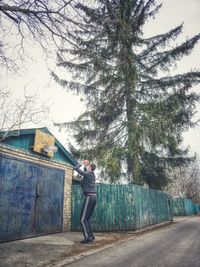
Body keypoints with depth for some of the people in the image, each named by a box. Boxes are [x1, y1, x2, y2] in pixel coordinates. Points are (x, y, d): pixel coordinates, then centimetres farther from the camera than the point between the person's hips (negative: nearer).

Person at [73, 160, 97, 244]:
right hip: (94, 197, 9)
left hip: (89, 197, -9)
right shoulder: (92, 174, 15)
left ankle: (88, 237, -8)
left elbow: (76, 168, -10)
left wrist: (81, 164, 8)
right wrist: (85, 166, 28)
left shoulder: (87, 174, -8)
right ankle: (91, 236, 14)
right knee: (87, 219, 14)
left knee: (83, 219, -5)